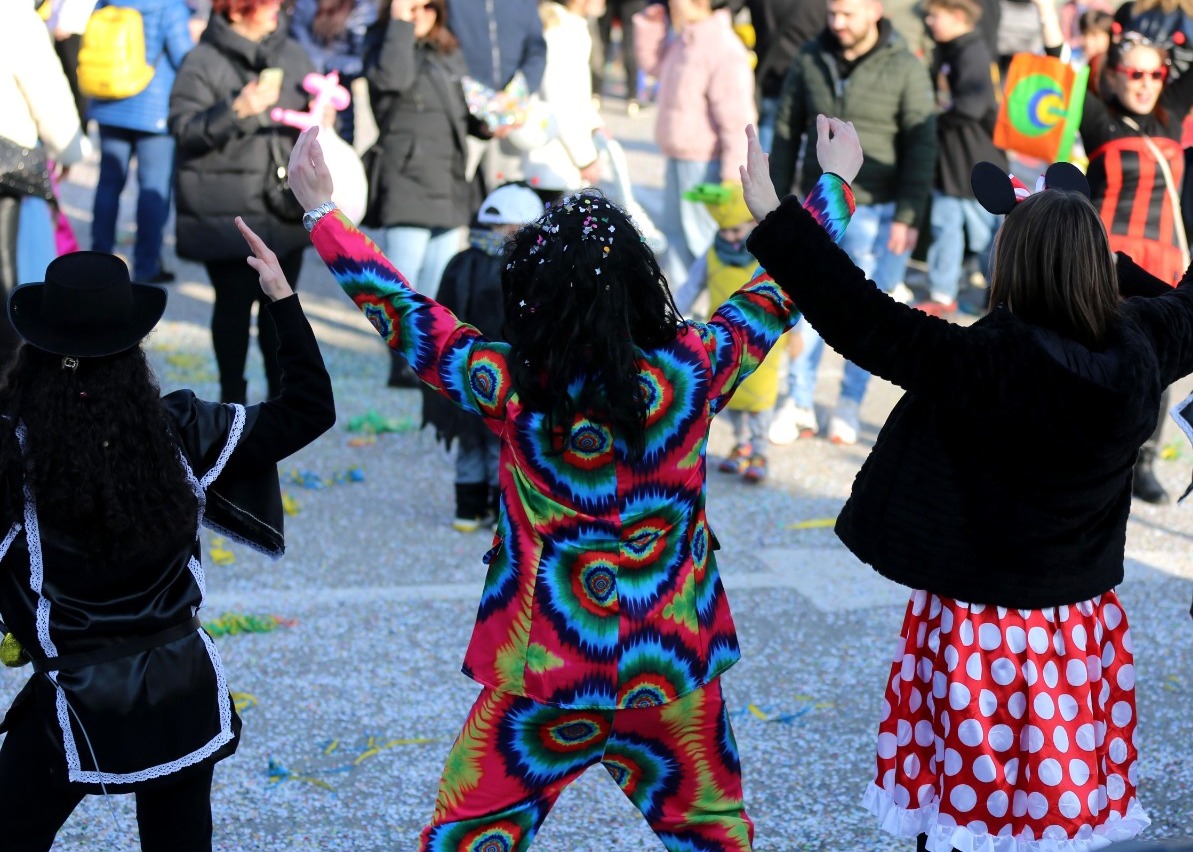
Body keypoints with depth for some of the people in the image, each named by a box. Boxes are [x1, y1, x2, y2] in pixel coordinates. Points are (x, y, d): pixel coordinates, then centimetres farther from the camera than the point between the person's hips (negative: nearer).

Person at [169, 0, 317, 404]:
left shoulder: (293, 56, 9)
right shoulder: (202, 63, -7)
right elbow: (183, 129, -15)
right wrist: (236, 111, -26)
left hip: (284, 210, 5)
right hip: (226, 214, -4)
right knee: (234, 301, 4)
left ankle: (280, 392, 24)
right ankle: (232, 397, 17)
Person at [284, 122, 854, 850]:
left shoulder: (514, 389, -16)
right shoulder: (694, 369, -11)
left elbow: (400, 313, -5)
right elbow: (781, 290, 3)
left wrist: (322, 209, 5)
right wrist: (834, 184, 19)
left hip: (548, 679, -2)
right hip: (674, 673, 2)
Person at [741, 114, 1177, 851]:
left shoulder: (984, 363, -24)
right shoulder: (1138, 352, -7)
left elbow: (864, 321, -26)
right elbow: (1180, 310, 16)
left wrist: (775, 221, -23)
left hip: (980, 633, -5)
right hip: (1084, 631, 5)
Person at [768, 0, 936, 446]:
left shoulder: (905, 68, -7)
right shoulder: (809, 60, 2)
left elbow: (922, 147, -7)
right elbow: (786, 134, 9)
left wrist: (908, 216, -12)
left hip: (875, 212, -3)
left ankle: (849, 404, 18)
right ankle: (798, 404, 12)